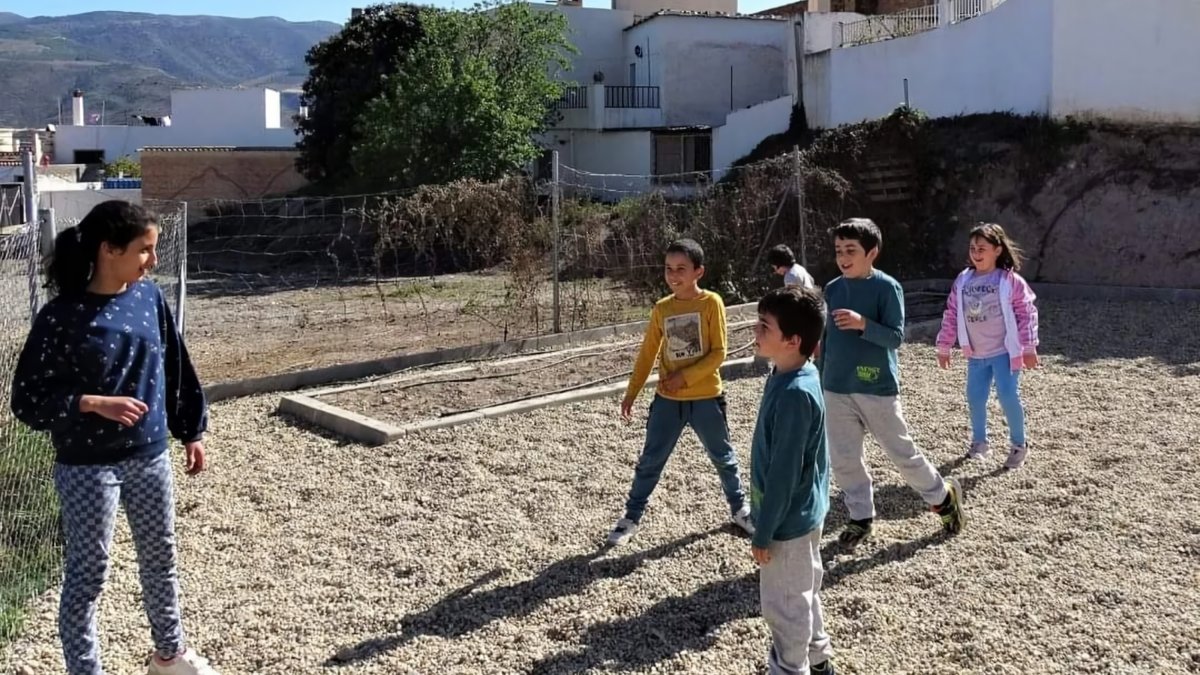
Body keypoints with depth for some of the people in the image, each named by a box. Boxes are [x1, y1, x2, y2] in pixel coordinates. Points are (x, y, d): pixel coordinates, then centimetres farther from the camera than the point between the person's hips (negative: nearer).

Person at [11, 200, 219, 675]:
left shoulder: (149, 298, -2)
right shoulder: (62, 316, -17)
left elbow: (175, 368, 10)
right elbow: (27, 400, -13)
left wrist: (191, 431, 13)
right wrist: (95, 404, -24)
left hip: (150, 457, 6)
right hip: (88, 468, -5)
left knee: (161, 559, 20)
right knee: (87, 576, 6)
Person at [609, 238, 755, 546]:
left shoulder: (711, 302, -10)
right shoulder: (661, 309, 1)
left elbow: (718, 353, -12)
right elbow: (647, 354, 7)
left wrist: (685, 377, -19)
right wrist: (631, 393, 4)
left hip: (706, 398, -2)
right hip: (668, 400, 3)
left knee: (723, 457, 14)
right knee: (650, 461, 6)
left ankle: (740, 509, 34)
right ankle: (631, 518, 18)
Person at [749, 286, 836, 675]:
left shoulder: (794, 393, -29)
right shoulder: (797, 377, 0)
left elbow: (783, 472, -25)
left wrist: (764, 533, -18)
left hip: (789, 520, -9)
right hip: (803, 512, 9)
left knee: (784, 605, 10)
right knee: (802, 595, 26)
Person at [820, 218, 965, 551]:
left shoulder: (887, 288, -11)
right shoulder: (832, 289, 5)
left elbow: (896, 336, -15)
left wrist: (863, 324, -31)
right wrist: (821, 380, 14)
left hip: (877, 389, -5)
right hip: (837, 390, 5)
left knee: (902, 452, 6)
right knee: (843, 460, 8)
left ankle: (943, 495, 29)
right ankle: (861, 517, 25)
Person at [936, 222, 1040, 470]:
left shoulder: (1010, 280, -11)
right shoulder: (963, 281, 2)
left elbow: (1027, 313, -9)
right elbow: (951, 315, 8)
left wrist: (1029, 348, -11)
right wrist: (944, 347, 9)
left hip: (1004, 351, -4)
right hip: (976, 354, 5)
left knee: (1008, 396, -8)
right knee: (975, 398, 5)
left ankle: (1019, 445, 10)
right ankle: (979, 442, 26)